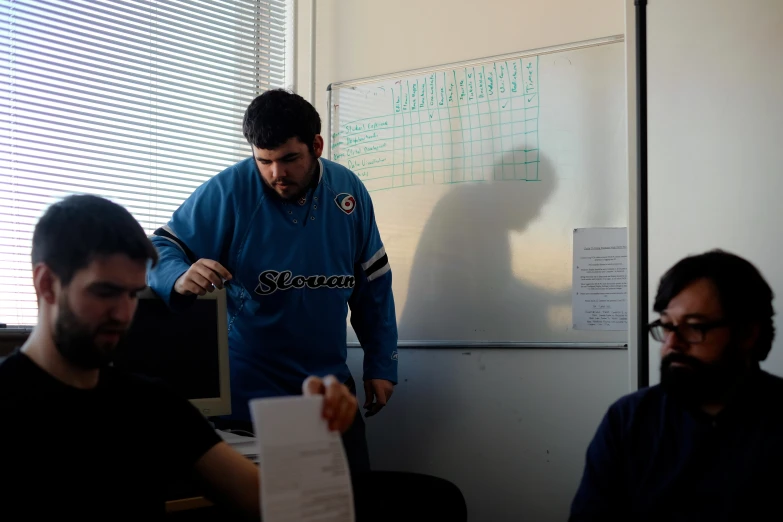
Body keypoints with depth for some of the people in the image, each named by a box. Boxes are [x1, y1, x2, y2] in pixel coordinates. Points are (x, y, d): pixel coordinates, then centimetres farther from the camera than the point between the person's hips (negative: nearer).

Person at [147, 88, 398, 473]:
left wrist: (381, 365, 7)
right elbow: (162, 249, -10)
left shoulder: (349, 191, 0)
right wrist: (180, 278, -33)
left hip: (330, 386, 4)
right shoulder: (227, 192, -13)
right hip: (247, 393, -4)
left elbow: (372, 284, 8)